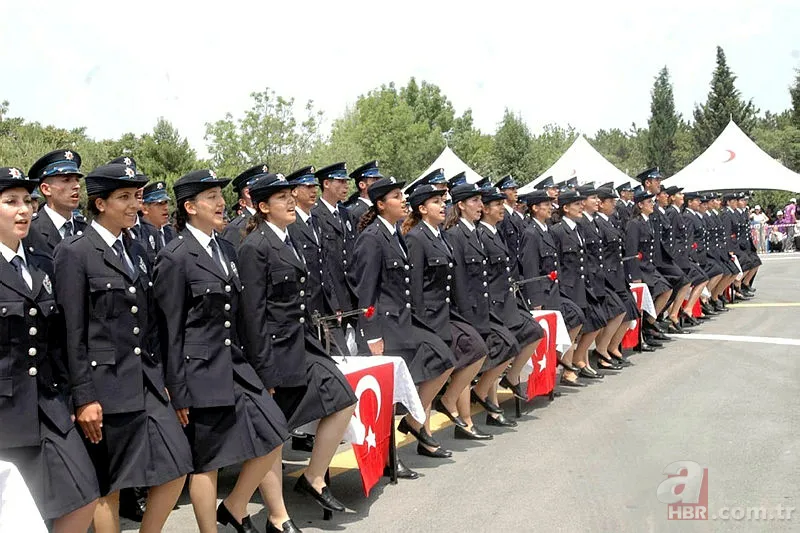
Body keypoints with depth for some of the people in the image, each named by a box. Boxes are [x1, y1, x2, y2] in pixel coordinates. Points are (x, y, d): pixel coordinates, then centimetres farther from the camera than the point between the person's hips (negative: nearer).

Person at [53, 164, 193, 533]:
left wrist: (160, 377, 12)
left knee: (176, 467, 2)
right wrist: (84, 398, -14)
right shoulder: (74, 253, -8)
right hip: (105, 385, -6)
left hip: (147, 382, 7)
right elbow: (72, 332, -12)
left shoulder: (135, 251, 14)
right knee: (108, 486, 6)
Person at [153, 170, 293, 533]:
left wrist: (243, 362, 15)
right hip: (199, 371, -7)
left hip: (234, 364, 7)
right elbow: (170, 330, -12)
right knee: (206, 461, 4)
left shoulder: (226, 250, 12)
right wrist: (177, 392, -12)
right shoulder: (174, 258, -11)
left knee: (273, 434, 4)